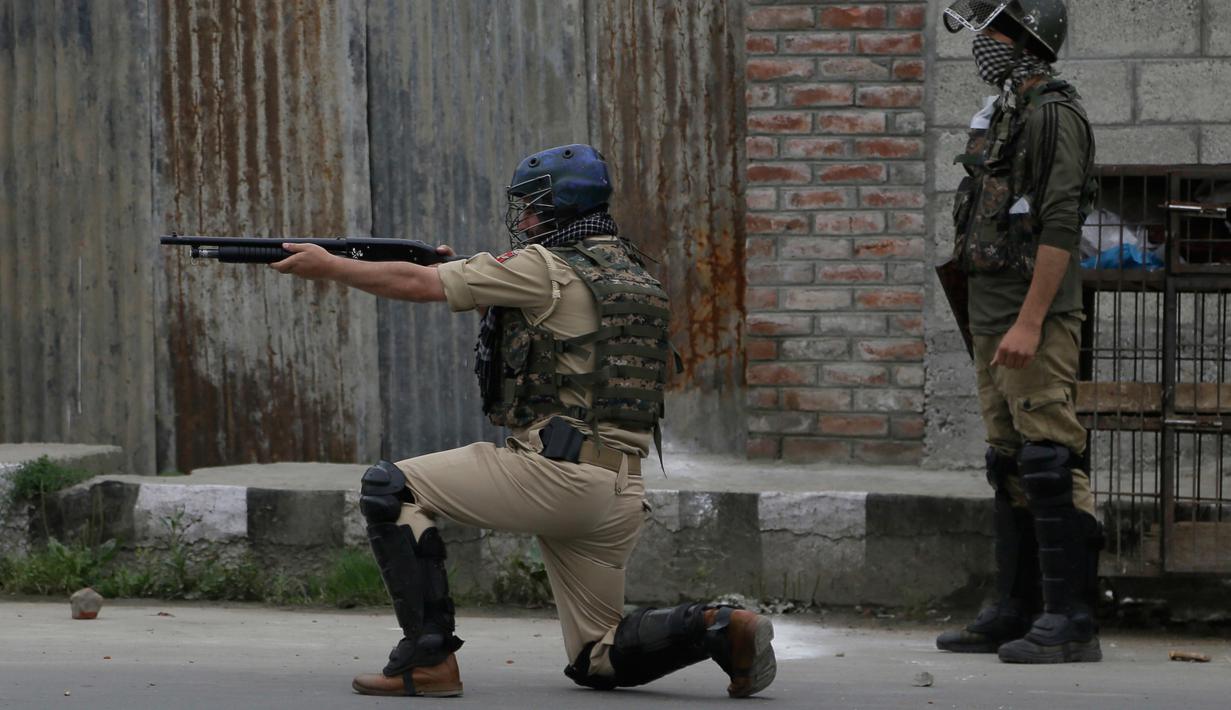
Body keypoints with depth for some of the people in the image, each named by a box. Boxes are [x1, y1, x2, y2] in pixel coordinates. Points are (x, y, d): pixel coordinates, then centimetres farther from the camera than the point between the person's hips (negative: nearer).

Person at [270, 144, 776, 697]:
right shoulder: (629, 272, 18)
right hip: (620, 494, 8)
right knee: (598, 662, 18)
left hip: (555, 476, -8)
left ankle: (426, 658, -5)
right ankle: (718, 629, -5)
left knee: (388, 489, 1)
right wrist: (464, 273, 23)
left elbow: (416, 284, -1)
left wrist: (327, 266, 11)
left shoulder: (546, 270, -6)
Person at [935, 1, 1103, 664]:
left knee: (1051, 462, -12)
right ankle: (1016, 613, 15)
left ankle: (1071, 619, -13)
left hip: (1036, 313, -10)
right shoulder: (1003, 114, 19)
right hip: (993, 311, 10)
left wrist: (1029, 323, -25)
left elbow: (1059, 227, -20)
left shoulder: (1054, 114, -12)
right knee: (1011, 466, 11)